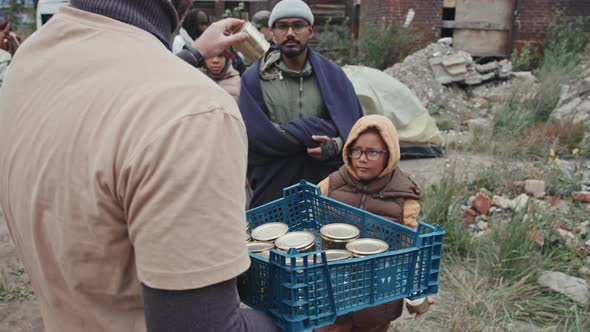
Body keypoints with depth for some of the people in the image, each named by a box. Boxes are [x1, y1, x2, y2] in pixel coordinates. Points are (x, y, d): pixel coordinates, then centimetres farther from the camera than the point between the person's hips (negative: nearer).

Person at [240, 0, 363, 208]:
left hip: (328, 188, 2)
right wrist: (317, 129, -11)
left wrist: (336, 145, -18)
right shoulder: (254, 79, -1)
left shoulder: (332, 75, 5)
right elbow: (256, 134, -12)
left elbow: (355, 126, 4)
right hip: (272, 190, -1)